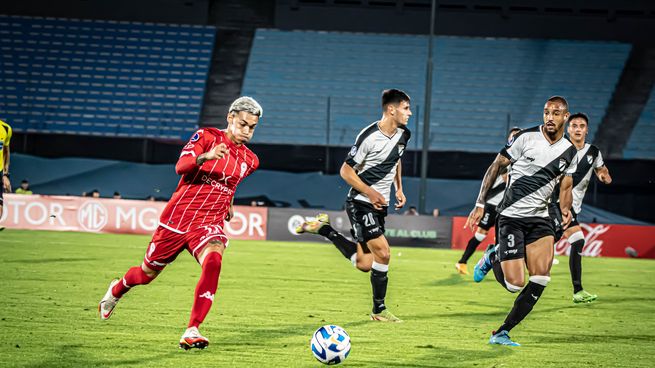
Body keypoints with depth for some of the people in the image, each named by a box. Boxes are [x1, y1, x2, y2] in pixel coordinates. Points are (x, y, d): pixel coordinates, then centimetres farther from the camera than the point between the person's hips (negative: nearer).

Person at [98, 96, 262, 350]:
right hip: (177, 217, -2)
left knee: (213, 261, -32)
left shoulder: (249, 160, 9)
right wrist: (206, 156, -39)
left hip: (208, 223, 2)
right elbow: (180, 167, -23)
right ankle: (116, 290, 51)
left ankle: (191, 332, -32)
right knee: (147, 273, 14)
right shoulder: (207, 136, -6)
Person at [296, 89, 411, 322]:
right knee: (383, 254, -15)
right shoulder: (369, 137, -20)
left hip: (379, 204, 8)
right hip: (360, 203, -8)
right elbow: (346, 171, -14)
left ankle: (324, 229, 22)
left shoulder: (403, 135, 4)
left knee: (364, 264, 5)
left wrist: (399, 188, 12)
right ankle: (379, 310, 1)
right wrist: (370, 193, -20)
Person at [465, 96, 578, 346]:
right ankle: (493, 257, 23)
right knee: (514, 284, -12)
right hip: (511, 216, -4)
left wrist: (565, 209, -6)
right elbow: (495, 167, 0)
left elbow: (565, 188, 17)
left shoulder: (569, 152, 7)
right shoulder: (526, 138, -7)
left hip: (540, 218, 4)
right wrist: (480, 204, -4)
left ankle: (502, 333, -2)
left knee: (541, 278, -13)